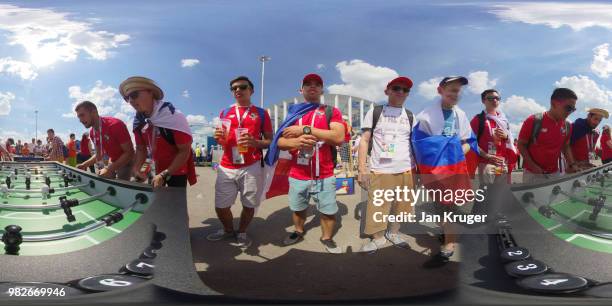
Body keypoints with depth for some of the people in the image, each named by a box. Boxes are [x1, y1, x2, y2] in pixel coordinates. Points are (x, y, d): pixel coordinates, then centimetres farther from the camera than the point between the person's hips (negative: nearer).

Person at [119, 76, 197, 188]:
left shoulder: (173, 116, -24)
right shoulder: (138, 122, -4)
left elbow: (184, 151, -22)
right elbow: (141, 149, 7)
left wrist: (164, 175, -26)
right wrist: (135, 169, -12)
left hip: (178, 170, -6)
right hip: (158, 170, 6)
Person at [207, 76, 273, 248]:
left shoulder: (261, 114, 6)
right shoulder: (224, 113, 14)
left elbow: (270, 141, 5)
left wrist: (254, 142, -15)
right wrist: (219, 138, -5)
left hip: (252, 167, -2)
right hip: (226, 167, 3)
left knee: (249, 205, 4)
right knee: (220, 205, 4)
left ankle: (242, 233, 28)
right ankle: (228, 230, 31)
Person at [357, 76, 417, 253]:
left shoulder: (410, 116, 11)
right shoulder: (374, 112, 3)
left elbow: (414, 144, 15)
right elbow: (364, 141, 2)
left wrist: (415, 170, 9)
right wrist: (362, 169, -5)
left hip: (405, 171, 3)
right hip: (379, 171, -3)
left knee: (401, 207, 8)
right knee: (377, 207, -1)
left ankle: (393, 233, 30)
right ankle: (378, 238, 19)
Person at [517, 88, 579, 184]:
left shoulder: (567, 126, 3)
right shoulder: (534, 121, -14)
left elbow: (566, 147, 18)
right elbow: (521, 145, -7)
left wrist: (572, 164, 3)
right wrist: (532, 165, -15)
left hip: (555, 173, 5)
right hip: (533, 173, -5)